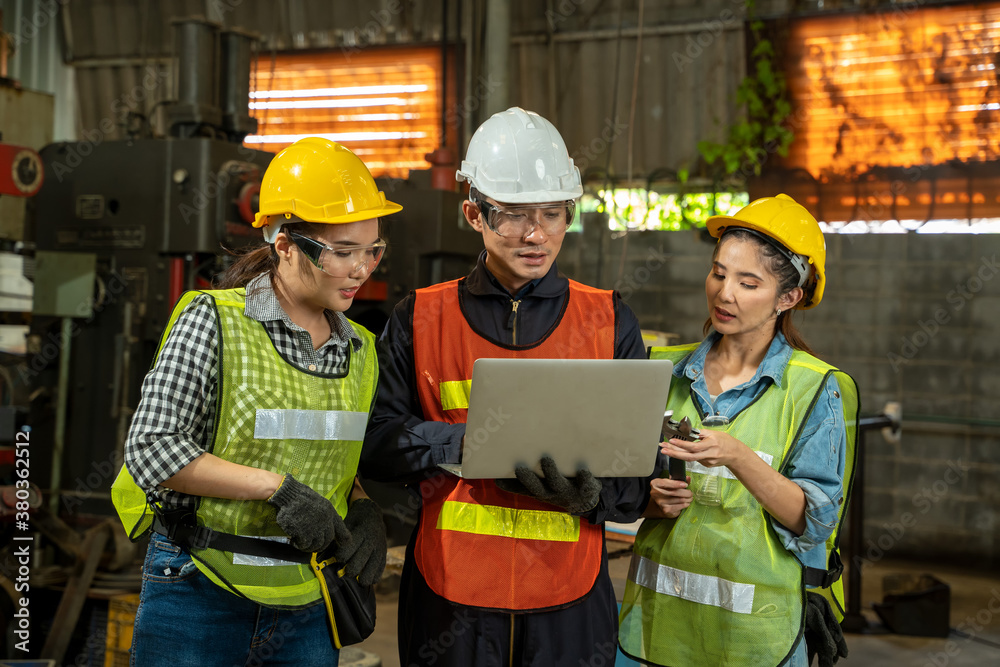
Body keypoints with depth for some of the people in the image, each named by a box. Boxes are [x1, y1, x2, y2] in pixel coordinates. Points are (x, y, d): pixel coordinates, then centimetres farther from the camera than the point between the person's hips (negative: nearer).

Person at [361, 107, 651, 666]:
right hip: (450, 598, 0)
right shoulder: (420, 320, 3)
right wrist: (472, 442, -18)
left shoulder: (610, 323, 4)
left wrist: (591, 496, -19)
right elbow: (376, 442, -3)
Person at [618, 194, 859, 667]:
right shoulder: (667, 371, 4)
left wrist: (738, 459, -28)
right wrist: (652, 499, -12)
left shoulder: (816, 389, -7)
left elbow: (813, 520, -14)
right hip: (661, 612, 3)